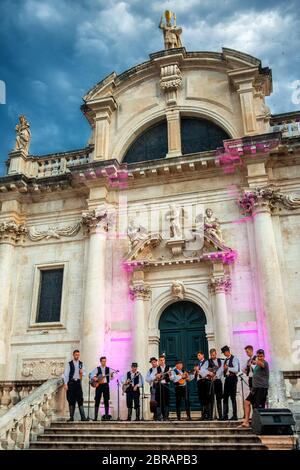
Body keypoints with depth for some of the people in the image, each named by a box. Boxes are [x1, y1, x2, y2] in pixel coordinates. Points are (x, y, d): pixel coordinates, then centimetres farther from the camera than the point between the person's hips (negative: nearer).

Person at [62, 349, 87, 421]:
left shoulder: (81, 363, 11)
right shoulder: (69, 364, 1)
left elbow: (84, 373, 19)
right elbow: (65, 374, -3)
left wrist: (82, 373, -6)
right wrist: (65, 384, -11)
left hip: (78, 382, 2)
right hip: (71, 382, -2)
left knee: (80, 400, -4)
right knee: (71, 400, 1)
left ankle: (83, 417, -5)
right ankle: (71, 417, 8)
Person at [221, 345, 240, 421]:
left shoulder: (234, 359, -8)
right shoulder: (226, 360, 15)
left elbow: (236, 370, -18)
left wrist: (228, 368, -17)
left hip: (233, 378, -7)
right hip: (227, 378, 7)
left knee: (233, 397, -3)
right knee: (225, 397, 6)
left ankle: (234, 416, 5)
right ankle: (225, 416, 12)